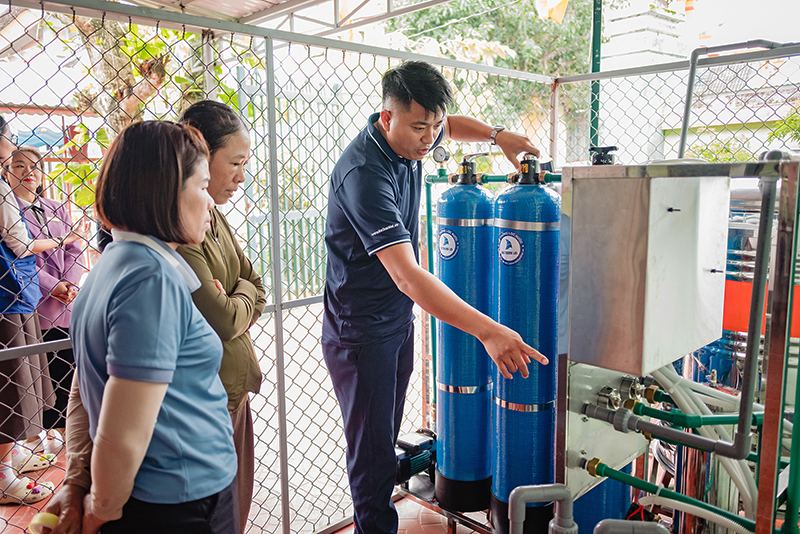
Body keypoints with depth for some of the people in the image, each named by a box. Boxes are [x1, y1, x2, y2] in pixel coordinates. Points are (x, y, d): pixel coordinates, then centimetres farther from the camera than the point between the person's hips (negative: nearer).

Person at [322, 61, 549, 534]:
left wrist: (497, 135, 4)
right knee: (372, 448, 2)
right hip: (362, 330, -8)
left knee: (386, 435, 19)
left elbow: (451, 125, 24)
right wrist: (489, 331, -39)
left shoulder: (411, 136, -3)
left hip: (400, 317, 8)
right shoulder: (365, 173, -29)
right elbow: (408, 277, -36)